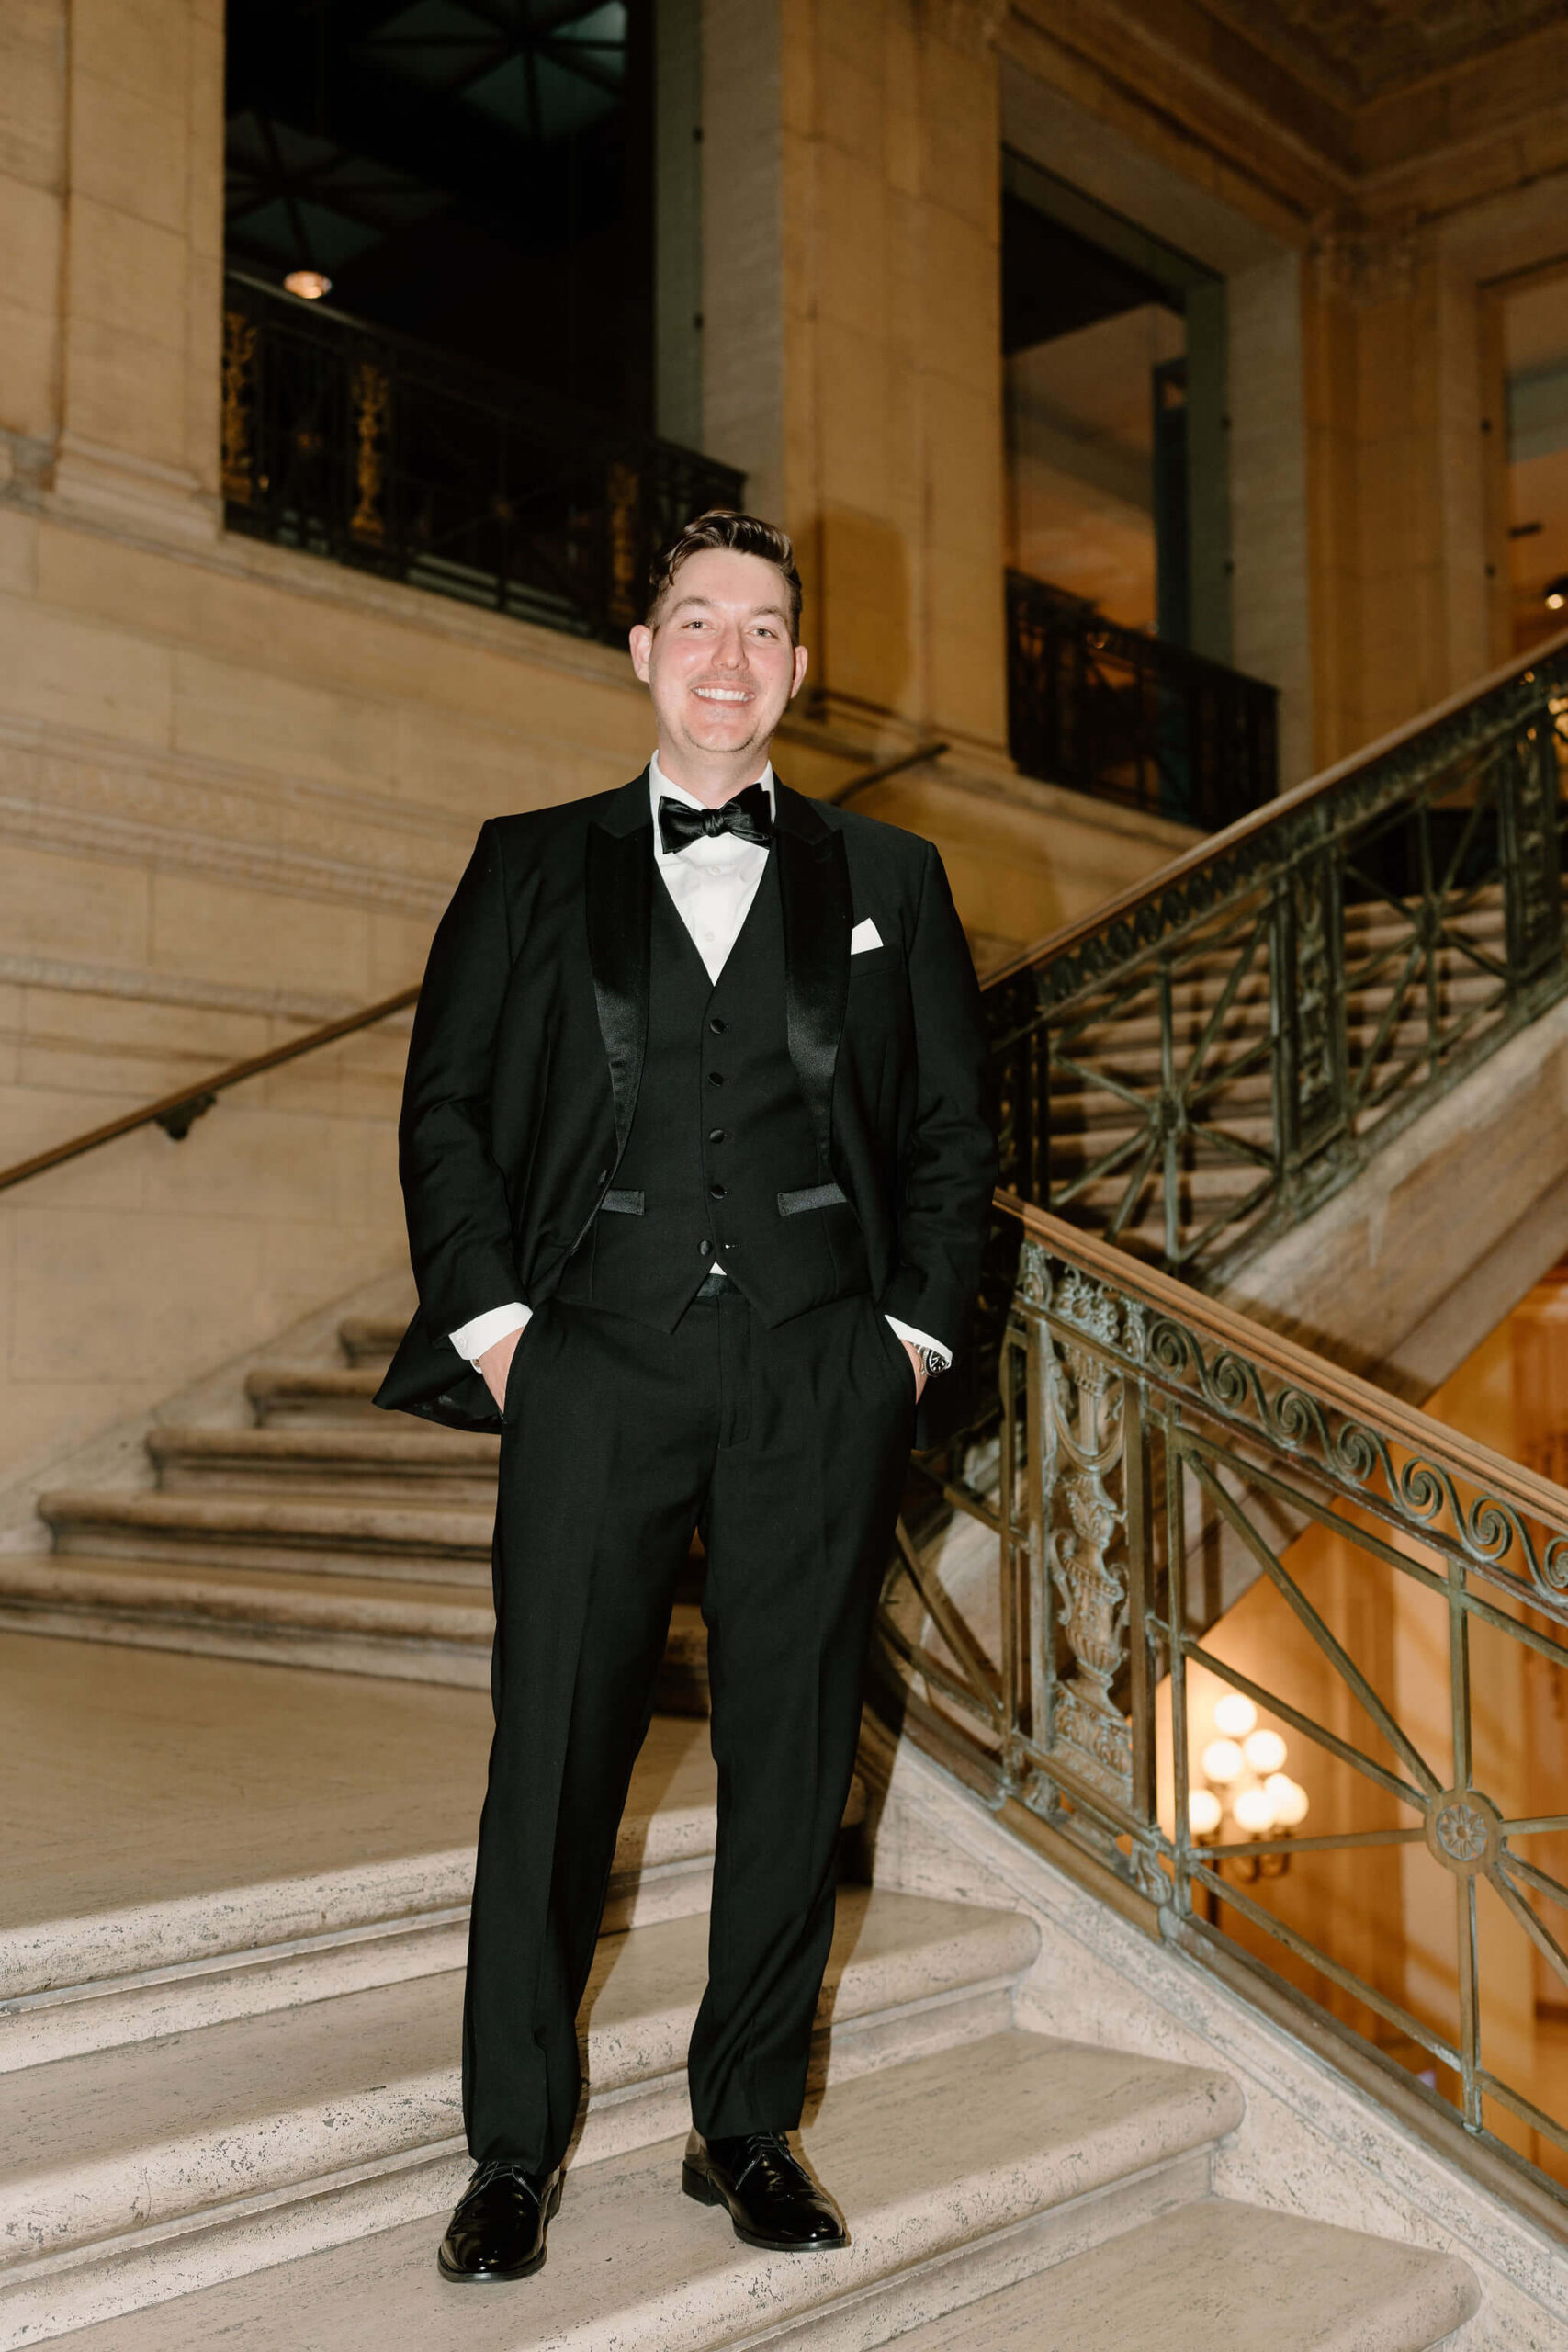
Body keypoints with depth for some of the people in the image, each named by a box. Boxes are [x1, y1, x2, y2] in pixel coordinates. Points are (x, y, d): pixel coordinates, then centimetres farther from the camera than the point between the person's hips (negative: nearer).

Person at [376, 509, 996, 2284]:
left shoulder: (887, 880, 14)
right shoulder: (530, 867, 12)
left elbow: (953, 1128, 13)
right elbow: (444, 1108, 9)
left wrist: (912, 1332, 3)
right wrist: (493, 1320, -1)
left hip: (822, 1382, 1)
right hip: (598, 1360, -1)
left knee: (792, 1756, 6)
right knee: (552, 1754, 1)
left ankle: (747, 2130, 23)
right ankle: (514, 2149, 17)